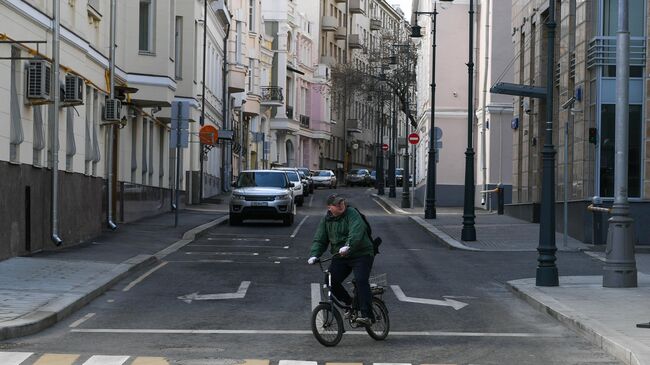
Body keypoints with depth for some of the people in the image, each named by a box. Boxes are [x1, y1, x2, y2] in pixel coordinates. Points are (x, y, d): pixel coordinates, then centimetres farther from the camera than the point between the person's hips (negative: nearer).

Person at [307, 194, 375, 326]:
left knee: (361, 280, -23)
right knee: (332, 281, -10)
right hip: (340, 257, 6)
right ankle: (350, 304, 15)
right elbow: (319, 240, 6)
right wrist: (314, 255, -13)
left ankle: (367, 315, -24)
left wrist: (348, 246, -45)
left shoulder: (352, 213, -10)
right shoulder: (326, 220, 8)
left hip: (361, 254, -6)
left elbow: (356, 232, -27)